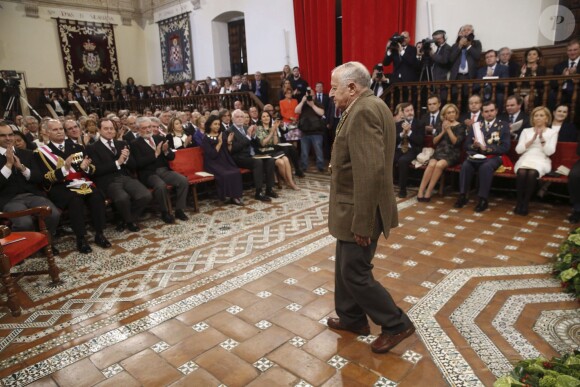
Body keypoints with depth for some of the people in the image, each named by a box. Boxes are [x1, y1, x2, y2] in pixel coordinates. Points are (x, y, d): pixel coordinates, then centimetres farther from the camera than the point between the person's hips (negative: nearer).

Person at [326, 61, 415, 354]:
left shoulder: (363, 111, -20)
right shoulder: (369, 107, 12)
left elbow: (371, 171, -28)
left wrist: (362, 223, -25)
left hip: (360, 211, -10)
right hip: (356, 207, 10)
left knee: (355, 273, 3)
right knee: (345, 266, 20)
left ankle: (396, 324, 20)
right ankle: (352, 318, 37)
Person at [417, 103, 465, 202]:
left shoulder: (460, 126, 8)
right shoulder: (441, 125, 17)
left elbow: (456, 142, -5)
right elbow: (434, 141, 11)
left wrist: (448, 130, -9)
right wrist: (442, 132, -3)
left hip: (452, 153, -2)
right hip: (440, 151, 3)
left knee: (439, 165, -35)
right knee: (431, 164, -32)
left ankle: (428, 192, -31)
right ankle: (420, 191, -35)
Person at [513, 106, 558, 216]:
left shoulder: (553, 132, 14)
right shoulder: (526, 131, 18)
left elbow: (549, 152, -1)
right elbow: (518, 150, 5)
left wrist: (541, 137, -10)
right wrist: (533, 139, -4)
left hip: (541, 161, -1)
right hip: (525, 159, 1)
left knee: (532, 173, -37)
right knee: (521, 173, -36)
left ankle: (525, 203, -25)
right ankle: (519, 202, -23)